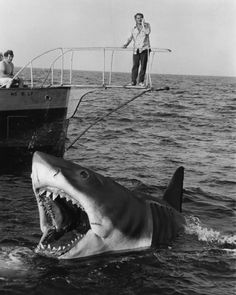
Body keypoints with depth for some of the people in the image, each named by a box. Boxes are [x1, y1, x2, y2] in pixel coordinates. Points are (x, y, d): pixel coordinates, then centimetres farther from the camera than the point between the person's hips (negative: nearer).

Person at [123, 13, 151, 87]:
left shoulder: (146, 25, 5)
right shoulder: (134, 28, 12)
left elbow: (147, 32, -15)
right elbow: (130, 38, 18)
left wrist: (143, 24, -13)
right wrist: (126, 44, 3)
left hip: (144, 49, -2)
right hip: (136, 49, 2)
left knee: (143, 65, -3)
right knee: (135, 65, -3)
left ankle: (141, 81, 3)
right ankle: (133, 81, 2)